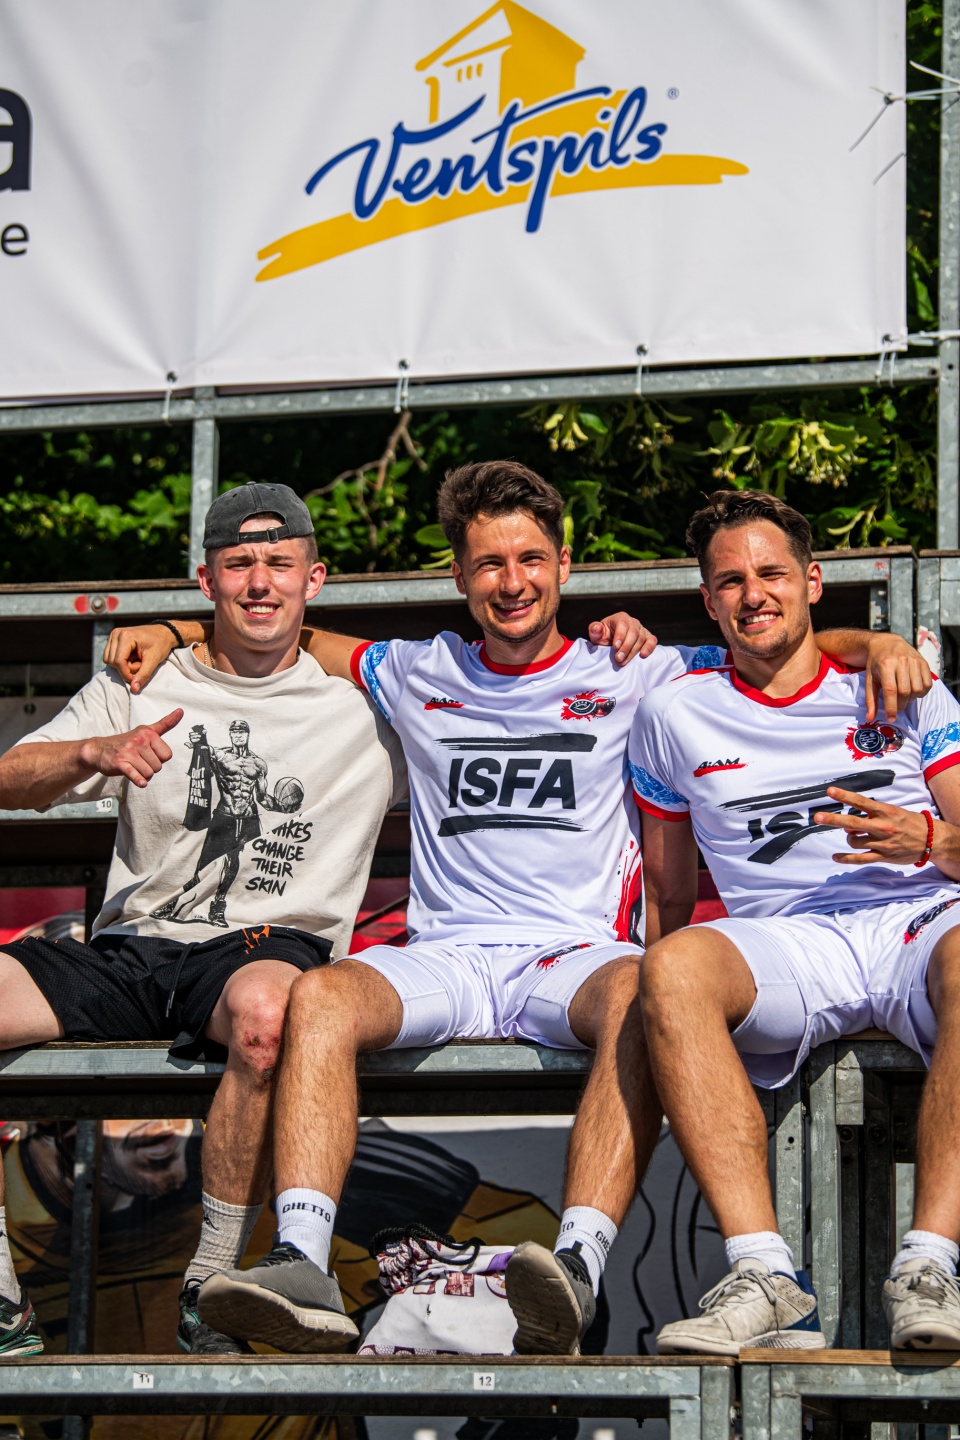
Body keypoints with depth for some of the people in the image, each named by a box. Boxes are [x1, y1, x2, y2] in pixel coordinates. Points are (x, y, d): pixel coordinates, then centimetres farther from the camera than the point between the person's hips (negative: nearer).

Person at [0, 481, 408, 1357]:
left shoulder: (368, 704, 11)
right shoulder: (142, 684, 16)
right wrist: (98, 752, -11)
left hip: (269, 944, -3)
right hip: (127, 951, 3)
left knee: (266, 1007, -41)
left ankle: (211, 1291, -28)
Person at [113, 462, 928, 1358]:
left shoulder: (632, 678, 15)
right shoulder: (418, 677, 22)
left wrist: (877, 646, -4)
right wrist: (170, 631, 22)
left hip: (576, 955, -2)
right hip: (446, 961, 2)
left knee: (636, 993, -39)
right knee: (317, 997, -31)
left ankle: (577, 1271, -55)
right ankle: (301, 1262, -45)